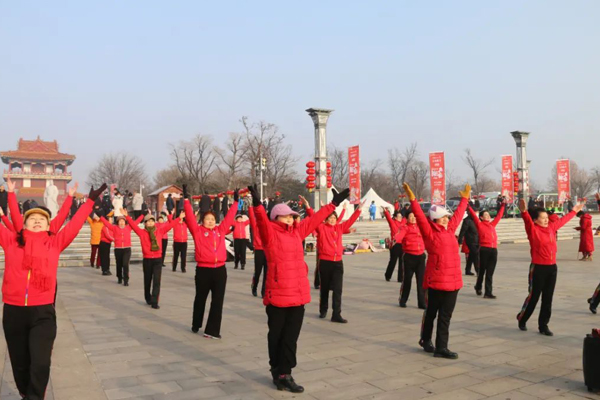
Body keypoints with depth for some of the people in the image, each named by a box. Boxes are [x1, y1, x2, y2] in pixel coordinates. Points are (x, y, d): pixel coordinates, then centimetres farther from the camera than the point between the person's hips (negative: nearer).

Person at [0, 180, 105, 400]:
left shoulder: (54, 242, 3)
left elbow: (74, 224, 6)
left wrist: (90, 201, 8)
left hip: (42, 312, -1)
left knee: (40, 363, -10)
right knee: (20, 363, 15)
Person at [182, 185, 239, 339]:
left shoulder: (220, 230, 9)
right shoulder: (198, 231, -1)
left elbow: (229, 217, 14)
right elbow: (190, 217, -8)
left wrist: (235, 201, 15)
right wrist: (186, 199, -13)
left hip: (220, 270, 3)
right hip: (203, 270, -3)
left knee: (217, 301, 1)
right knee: (200, 299, 14)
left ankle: (212, 330, 7)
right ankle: (196, 325, 35)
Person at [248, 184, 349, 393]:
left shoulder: (297, 231, 12)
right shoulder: (270, 233, -6)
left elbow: (315, 219, 20)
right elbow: (262, 220, -24)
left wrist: (334, 203, 25)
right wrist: (257, 204, -43)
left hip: (298, 295, 6)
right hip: (278, 295, -6)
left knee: (291, 337, 8)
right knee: (276, 336, 8)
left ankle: (284, 374, 17)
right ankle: (278, 372, 21)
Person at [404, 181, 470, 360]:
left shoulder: (450, 229, 13)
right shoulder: (429, 232, -7)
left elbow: (458, 214, 27)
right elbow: (420, 216, -19)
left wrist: (464, 199, 37)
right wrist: (413, 199, -25)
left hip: (453, 280, 6)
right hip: (436, 280, -6)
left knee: (445, 316, 7)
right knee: (431, 312, 9)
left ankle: (441, 348, 14)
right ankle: (426, 340, 28)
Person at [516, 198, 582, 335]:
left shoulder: (551, 227, 8)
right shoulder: (533, 230, -10)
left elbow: (562, 220, 25)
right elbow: (527, 221, -30)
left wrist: (574, 211, 39)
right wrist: (524, 211, -51)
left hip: (552, 268, 6)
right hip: (538, 268, -6)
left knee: (548, 298, 8)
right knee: (533, 297, 2)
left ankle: (543, 326, 17)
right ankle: (522, 320, 22)